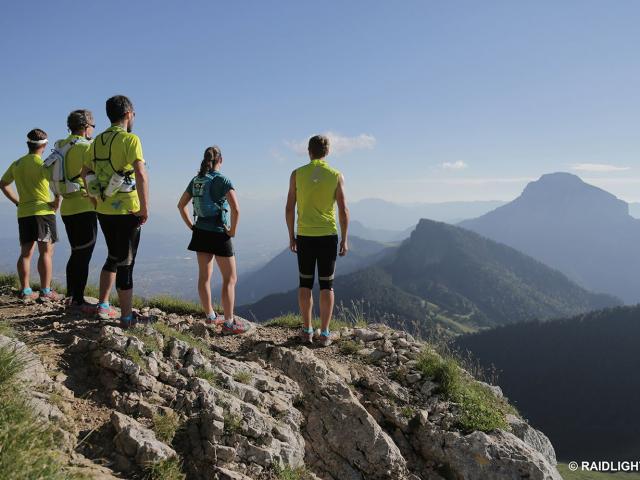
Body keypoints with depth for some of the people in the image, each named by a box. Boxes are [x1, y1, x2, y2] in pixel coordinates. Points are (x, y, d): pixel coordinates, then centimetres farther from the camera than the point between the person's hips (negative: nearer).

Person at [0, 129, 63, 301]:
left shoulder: (16, 164, 12)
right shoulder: (42, 163, -8)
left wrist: (18, 202, 20)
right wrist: (57, 202, -10)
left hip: (23, 213, 6)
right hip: (43, 211, -6)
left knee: (25, 252, 10)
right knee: (46, 252, -3)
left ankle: (25, 290, 12)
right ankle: (46, 291, -5)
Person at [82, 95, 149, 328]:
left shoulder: (97, 141, 10)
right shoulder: (130, 139, -12)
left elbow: (85, 173, 17)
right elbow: (141, 175, -22)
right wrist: (145, 209, -17)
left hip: (104, 211, 7)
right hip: (126, 211, -7)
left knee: (113, 258, 22)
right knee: (126, 263, 1)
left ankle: (103, 306, 26)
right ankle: (127, 317, 9)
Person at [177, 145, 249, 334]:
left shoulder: (196, 180, 6)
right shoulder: (222, 180, -14)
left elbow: (181, 205, 12)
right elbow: (236, 209, -24)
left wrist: (191, 226, 14)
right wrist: (233, 231, -12)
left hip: (200, 233, 7)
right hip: (219, 234, -7)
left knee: (204, 276, 13)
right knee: (230, 279, 2)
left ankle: (210, 317, 25)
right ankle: (229, 323, 3)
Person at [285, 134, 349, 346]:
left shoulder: (297, 174, 0)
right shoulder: (336, 176, -2)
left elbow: (289, 208, 0)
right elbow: (343, 211, -4)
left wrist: (291, 236, 10)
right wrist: (345, 239, 4)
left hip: (304, 236, 1)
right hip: (328, 236, -1)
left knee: (305, 283, 11)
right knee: (326, 285, 6)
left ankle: (307, 330, 16)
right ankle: (324, 333, 9)